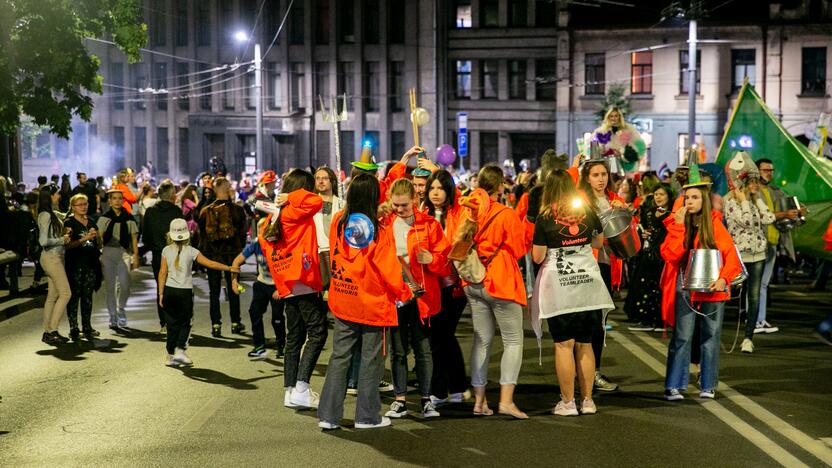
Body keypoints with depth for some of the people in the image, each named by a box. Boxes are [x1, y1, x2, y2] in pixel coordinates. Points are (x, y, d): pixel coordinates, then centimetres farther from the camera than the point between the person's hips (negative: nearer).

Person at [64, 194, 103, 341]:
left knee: (88, 296, 8)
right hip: (75, 264, -6)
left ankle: (87, 327, 13)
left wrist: (96, 236, -1)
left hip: (91, 264, 6)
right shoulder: (69, 223, -3)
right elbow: (68, 244, -13)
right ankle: (73, 328, -2)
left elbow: (99, 245, 19)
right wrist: (85, 238, -21)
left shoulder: (91, 222, 15)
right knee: (74, 296, -5)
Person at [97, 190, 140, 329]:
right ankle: (113, 317, 11)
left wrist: (135, 256, 2)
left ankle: (121, 309, 14)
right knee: (110, 287, 2)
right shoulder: (104, 218, 5)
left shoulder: (128, 218, 7)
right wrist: (98, 256, -4)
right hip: (108, 253, 0)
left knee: (124, 285, -13)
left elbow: (134, 238, 7)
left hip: (124, 252, 0)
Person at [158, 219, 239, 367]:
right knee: (185, 323, 11)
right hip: (185, 292, -2)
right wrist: (230, 268, -1)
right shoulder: (191, 251, -6)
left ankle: (170, 356, 14)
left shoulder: (166, 251, 0)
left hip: (170, 290, 2)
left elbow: (162, 273, 0)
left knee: (172, 324, 10)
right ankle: (180, 349, -5)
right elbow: (210, 263, -8)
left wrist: (161, 294, 6)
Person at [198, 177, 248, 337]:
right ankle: (235, 323, 17)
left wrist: (205, 251, 13)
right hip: (232, 255, 0)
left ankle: (216, 325, 1)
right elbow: (243, 233, -1)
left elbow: (201, 234, 2)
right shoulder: (237, 210, -7)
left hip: (212, 255, 0)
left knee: (214, 291, 6)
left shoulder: (206, 211, -3)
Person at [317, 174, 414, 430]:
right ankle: (367, 416, 15)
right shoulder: (380, 230, -17)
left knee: (339, 357, 10)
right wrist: (405, 293, 5)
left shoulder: (338, 221, -5)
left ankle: (328, 415, 10)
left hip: (342, 301, 4)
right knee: (371, 359, 8)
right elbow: (389, 270, -13)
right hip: (373, 303, -4)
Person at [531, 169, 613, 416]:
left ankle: (568, 402, 3)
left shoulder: (545, 218, -7)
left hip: (559, 287, -3)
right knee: (584, 344, 11)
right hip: (588, 283, 4)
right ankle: (587, 400, 15)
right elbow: (599, 242, 19)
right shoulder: (587, 212, 4)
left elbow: (537, 257, -5)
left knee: (564, 345, 1)